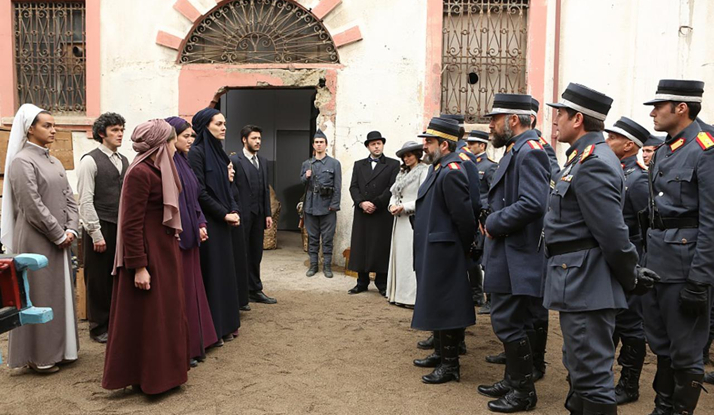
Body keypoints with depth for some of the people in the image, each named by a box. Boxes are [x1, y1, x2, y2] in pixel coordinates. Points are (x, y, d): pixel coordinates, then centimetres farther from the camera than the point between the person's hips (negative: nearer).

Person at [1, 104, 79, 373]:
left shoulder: (53, 161, 13)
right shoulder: (22, 162, -10)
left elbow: (68, 197, 10)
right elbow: (33, 206, -17)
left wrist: (71, 230, -3)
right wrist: (59, 235, -13)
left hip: (60, 239, 8)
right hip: (36, 241, -7)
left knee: (60, 293, 13)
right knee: (40, 295, 1)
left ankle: (58, 349, 25)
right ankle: (39, 356, 14)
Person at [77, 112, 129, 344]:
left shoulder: (124, 161, 12)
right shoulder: (90, 161, -8)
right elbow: (85, 201, -12)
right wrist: (96, 234, -14)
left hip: (122, 227, 6)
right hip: (101, 228, -6)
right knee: (99, 279, 6)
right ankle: (99, 327, 19)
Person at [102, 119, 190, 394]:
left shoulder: (158, 170, 10)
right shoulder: (140, 173, -18)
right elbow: (132, 225, -21)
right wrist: (139, 267, -22)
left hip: (164, 251, 10)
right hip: (149, 253, -10)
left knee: (166, 312, 17)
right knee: (147, 316, 2)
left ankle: (163, 370, 30)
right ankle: (146, 378, 16)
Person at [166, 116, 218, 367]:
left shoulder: (183, 162, 14)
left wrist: (200, 224, 6)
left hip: (189, 235, 9)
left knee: (191, 287, 14)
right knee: (178, 291, -1)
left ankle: (194, 343, 25)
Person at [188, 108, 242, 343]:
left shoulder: (218, 152, 13)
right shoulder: (196, 152, -12)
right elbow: (200, 192, -17)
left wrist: (233, 211, -1)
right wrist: (225, 214, -13)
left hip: (222, 221, 8)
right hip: (207, 222, -8)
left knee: (224, 271, 12)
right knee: (210, 273, -2)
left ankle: (224, 325, 22)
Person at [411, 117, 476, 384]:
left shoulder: (451, 173, -19)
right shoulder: (438, 168, 12)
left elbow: (465, 218, -21)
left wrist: (462, 251, -8)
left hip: (443, 255, -10)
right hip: (433, 252, 10)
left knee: (444, 308, -1)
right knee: (436, 306, 19)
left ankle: (450, 365, 11)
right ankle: (440, 353, 33)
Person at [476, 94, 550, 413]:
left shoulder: (529, 151, -16)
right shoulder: (513, 150, 15)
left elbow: (532, 204, -27)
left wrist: (493, 224, -17)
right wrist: (491, 221, 7)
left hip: (515, 258, -10)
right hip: (505, 255, 10)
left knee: (508, 323, -2)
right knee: (508, 321, 18)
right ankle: (513, 380, 32)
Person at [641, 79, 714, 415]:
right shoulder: (662, 151, 12)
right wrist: (647, 258, 14)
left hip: (684, 263, -8)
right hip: (656, 260, 9)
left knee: (685, 351, 4)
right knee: (661, 345, 19)